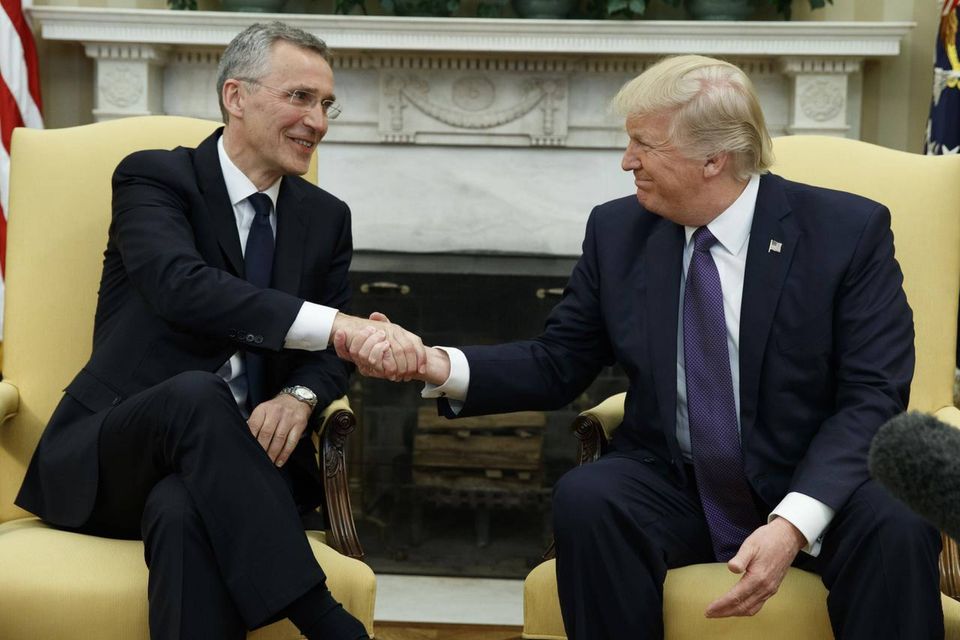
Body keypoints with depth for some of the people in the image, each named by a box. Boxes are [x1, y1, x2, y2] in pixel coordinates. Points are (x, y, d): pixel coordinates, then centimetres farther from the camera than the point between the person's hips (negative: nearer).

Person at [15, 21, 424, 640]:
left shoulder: (327, 217, 13)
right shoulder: (152, 176, -3)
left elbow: (330, 354, 12)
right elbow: (180, 285, -24)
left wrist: (300, 396, -16)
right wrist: (338, 326, -37)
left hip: (233, 463, 2)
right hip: (108, 461, -2)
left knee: (184, 512, -35)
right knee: (195, 393, -36)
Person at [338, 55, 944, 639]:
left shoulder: (850, 230, -8)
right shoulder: (617, 231, 2)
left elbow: (873, 396, -12)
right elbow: (556, 365, 6)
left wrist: (793, 522, -27)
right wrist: (436, 364, -12)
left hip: (813, 487, -2)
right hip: (673, 487, 3)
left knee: (896, 525, -33)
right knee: (584, 498, -29)